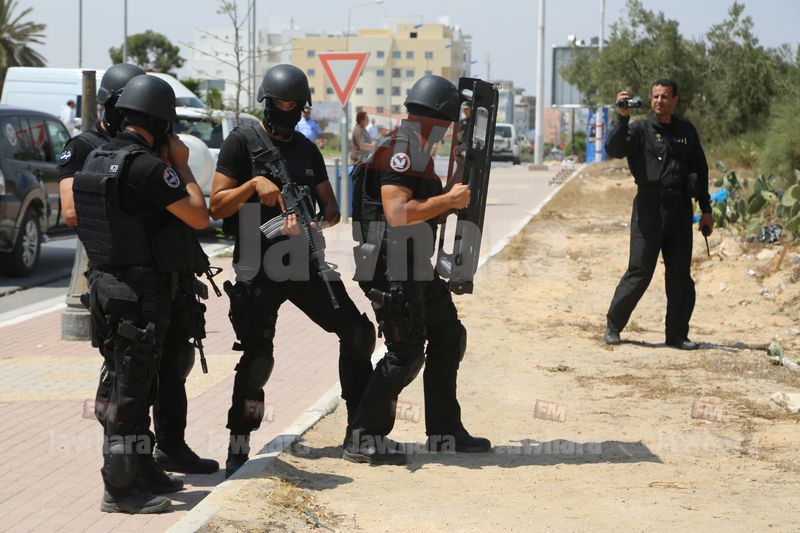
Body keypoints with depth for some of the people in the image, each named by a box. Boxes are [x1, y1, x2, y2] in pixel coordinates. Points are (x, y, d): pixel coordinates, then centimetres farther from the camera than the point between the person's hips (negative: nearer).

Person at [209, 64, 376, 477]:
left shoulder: (308, 150, 16)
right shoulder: (242, 142, -2)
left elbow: (331, 208, 13)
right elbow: (217, 208, -7)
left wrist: (316, 221, -10)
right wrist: (253, 184, -23)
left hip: (305, 263, 6)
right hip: (259, 269, -6)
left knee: (357, 333, 5)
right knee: (258, 357, -11)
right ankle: (238, 451, 0)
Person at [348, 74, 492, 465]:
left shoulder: (418, 151, 17)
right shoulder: (398, 150, -16)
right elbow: (397, 213, -27)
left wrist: (455, 200, 7)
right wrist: (449, 200, -19)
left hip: (417, 268, 11)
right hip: (393, 269, -11)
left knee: (448, 338, 15)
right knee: (406, 353, -8)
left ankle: (444, 433, 22)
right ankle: (364, 439, -1)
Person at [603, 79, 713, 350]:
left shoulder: (687, 131, 14)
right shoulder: (639, 130, 3)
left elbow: (700, 169, 19)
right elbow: (614, 148, -15)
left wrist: (706, 210, 16)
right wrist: (623, 118, -28)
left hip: (680, 208, 4)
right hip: (649, 207, -4)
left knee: (681, 275, 5)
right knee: (639, 272, -6)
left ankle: (677, 335, 12)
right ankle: (613, 326, 7)